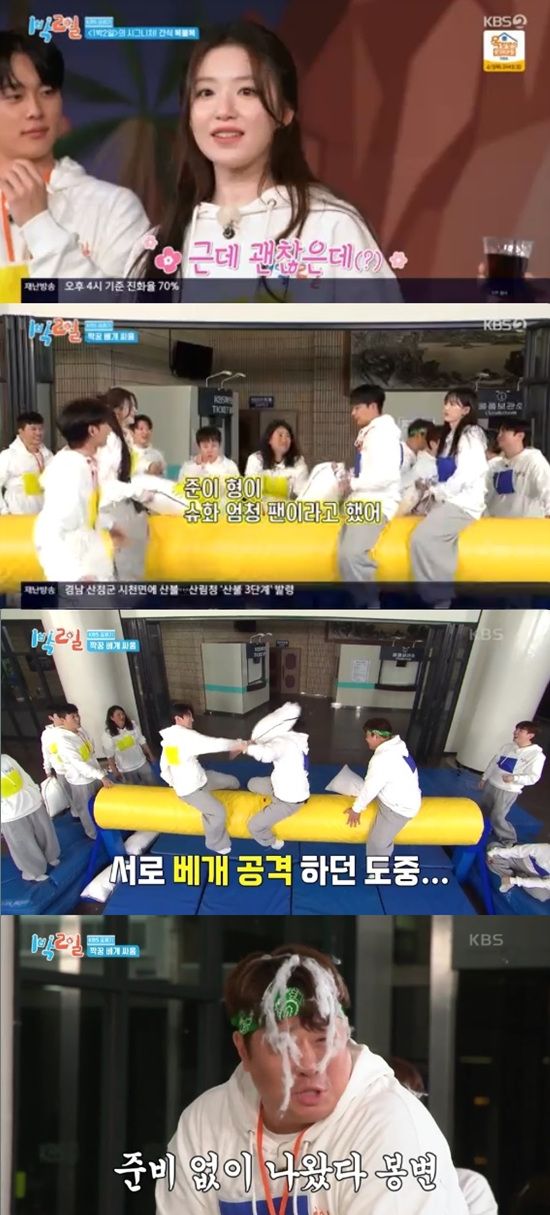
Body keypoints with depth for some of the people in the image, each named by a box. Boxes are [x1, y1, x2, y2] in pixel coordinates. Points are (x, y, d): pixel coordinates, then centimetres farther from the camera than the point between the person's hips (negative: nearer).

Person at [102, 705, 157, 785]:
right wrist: (115, 771, -10)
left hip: (142, 764, 3)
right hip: (126, 770, -3)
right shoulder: (108, 735, -16)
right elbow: (110, 755, -11)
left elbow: (142, 742, 4)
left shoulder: (133, 725, -7)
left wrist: (150, 755, 9)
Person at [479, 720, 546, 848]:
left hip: (508, 792, -7)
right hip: (491, 785, 7)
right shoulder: (507, 746, 2)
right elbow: (493, 762, 13)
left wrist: (514, 778, -32)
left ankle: (509, 841, 14)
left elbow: (533, 777, -21)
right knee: (484, 812, 20)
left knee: (497, 818, -7)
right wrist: (484, 778, 17)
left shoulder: (536, 755, -18)